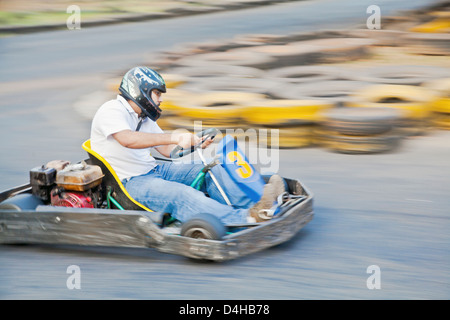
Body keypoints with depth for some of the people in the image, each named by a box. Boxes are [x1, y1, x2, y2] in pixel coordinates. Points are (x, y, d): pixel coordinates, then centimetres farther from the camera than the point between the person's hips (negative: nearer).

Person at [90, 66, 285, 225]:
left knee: (211, 170, -6)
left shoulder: (144, 119, 19)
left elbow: (168, 150, 18)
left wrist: (197, 144, -2)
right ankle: (245, 219, -51)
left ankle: (253, 205, -27)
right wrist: (174, 137, -37)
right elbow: (128, 139, -31)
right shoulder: (111, 111, -11)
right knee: (181, 194, -34)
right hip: (129, 182, -10)